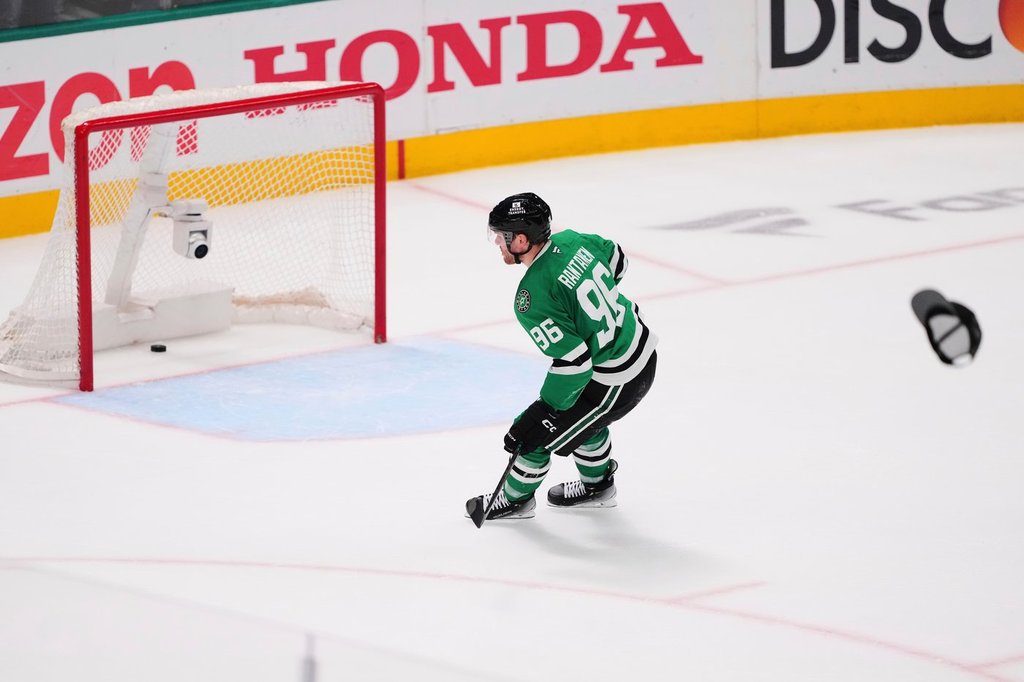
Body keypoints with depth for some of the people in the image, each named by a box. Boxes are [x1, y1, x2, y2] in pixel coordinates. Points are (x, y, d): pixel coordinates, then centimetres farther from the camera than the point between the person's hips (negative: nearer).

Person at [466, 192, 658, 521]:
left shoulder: (532, 299, -29)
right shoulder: (570, 240, -7)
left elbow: (573, 361, -29)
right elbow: (617, 260, 13)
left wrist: (545, 411, -18)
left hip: (614, 381, -8)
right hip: (643, 348, 8)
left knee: (534, 434, 7)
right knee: (580, 413, 32)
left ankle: (515, 498, 30)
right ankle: (597, 484, 51)